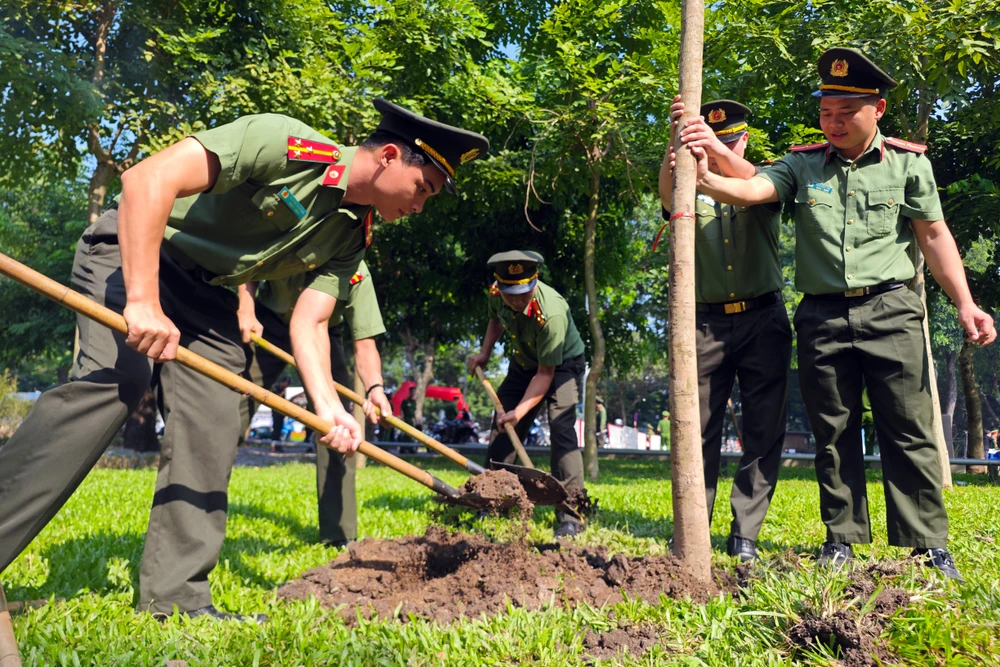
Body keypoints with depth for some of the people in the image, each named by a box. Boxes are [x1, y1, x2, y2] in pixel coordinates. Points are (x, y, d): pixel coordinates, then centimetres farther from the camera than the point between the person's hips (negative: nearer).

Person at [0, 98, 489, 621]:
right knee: (116, 378, -27)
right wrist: (144, 301, -34)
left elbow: (308, 325, -5)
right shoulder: (285, 144, -24)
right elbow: (148, 178, -29)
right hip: (131, 251, -7)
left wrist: (330, 409, -21)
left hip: (208, 293, 7)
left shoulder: (351, 239, -1)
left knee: (215, 417, -5)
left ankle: (175, 597, 0)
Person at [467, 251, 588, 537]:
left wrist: (519, 411, -37)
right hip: (523, 364, 6)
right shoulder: (495, 293, -19)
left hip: (562, 365, -6)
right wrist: (484, 353, -2)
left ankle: (569, 515, -19)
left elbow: (545, 374, -31)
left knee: (561, 429, -23)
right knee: (501, 428, 5)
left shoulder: (551, 313, -38)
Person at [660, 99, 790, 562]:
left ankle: (745, 535, 7)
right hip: (707, 321, 0)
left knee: (765, 432, -1)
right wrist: (677, 141, -31)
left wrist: (718, 148, -34)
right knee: (698, 431, 0)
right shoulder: (694, 190, 12)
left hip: (763, 319, 0)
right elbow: (667, 191, -12)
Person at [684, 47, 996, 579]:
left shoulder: (908, 162, 7)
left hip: (889, 311, -1)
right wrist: (704, 180, -29)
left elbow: (934, 236, 7)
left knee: (908, 431, 1)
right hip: (822, 316, 2)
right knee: (833, 433, 7)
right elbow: (751, 189, -9)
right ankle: (843, 537, 19)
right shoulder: (803, 164, 8)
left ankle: (929, 544, 13)